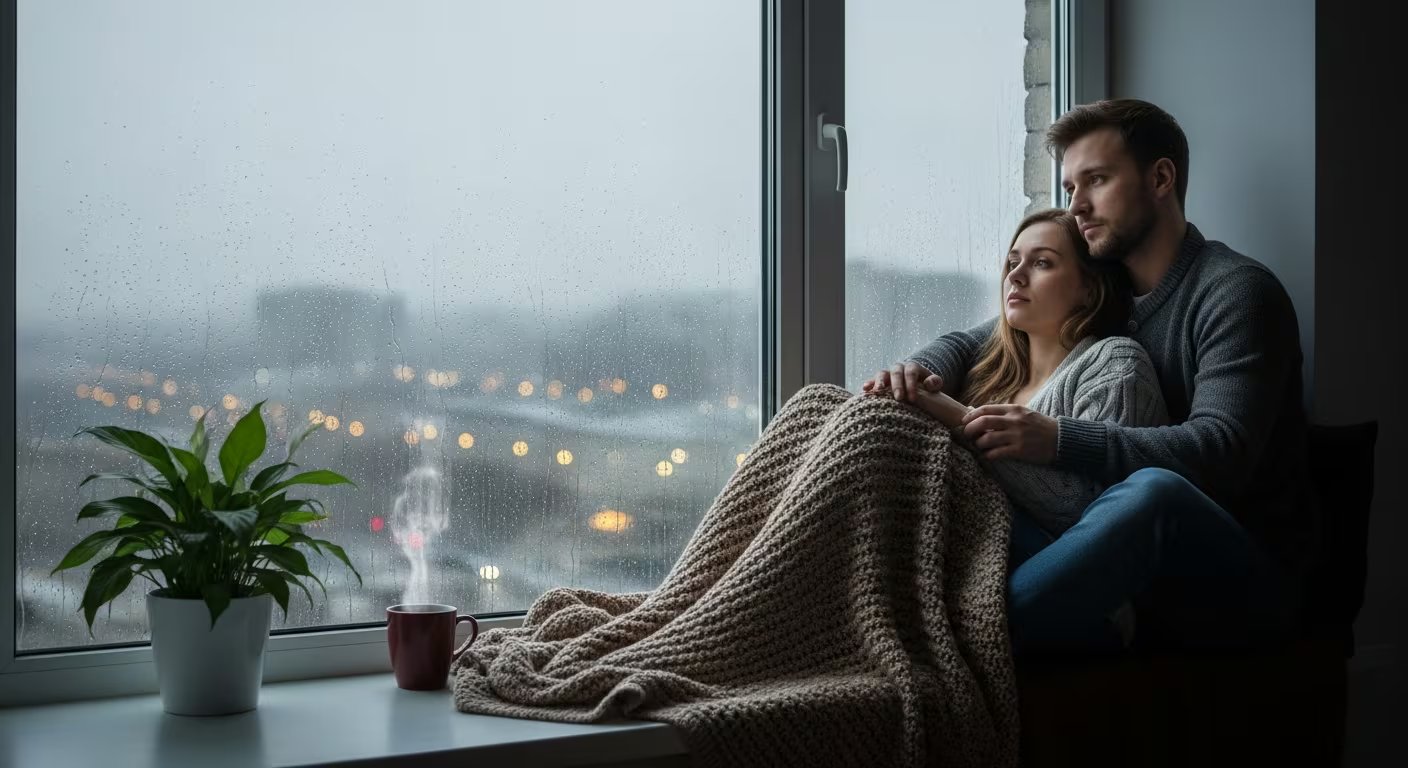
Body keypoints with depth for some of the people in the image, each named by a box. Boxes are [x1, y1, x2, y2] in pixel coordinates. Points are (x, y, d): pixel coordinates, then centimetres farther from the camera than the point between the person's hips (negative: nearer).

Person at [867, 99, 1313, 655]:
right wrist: (920, 372, -6)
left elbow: (1220, 451, -22)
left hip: (1248, 581, -6)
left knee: (1155, 490, -39)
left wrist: (1057, 440, -34)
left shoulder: (1237, 292, -7)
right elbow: (967, 345, 21)